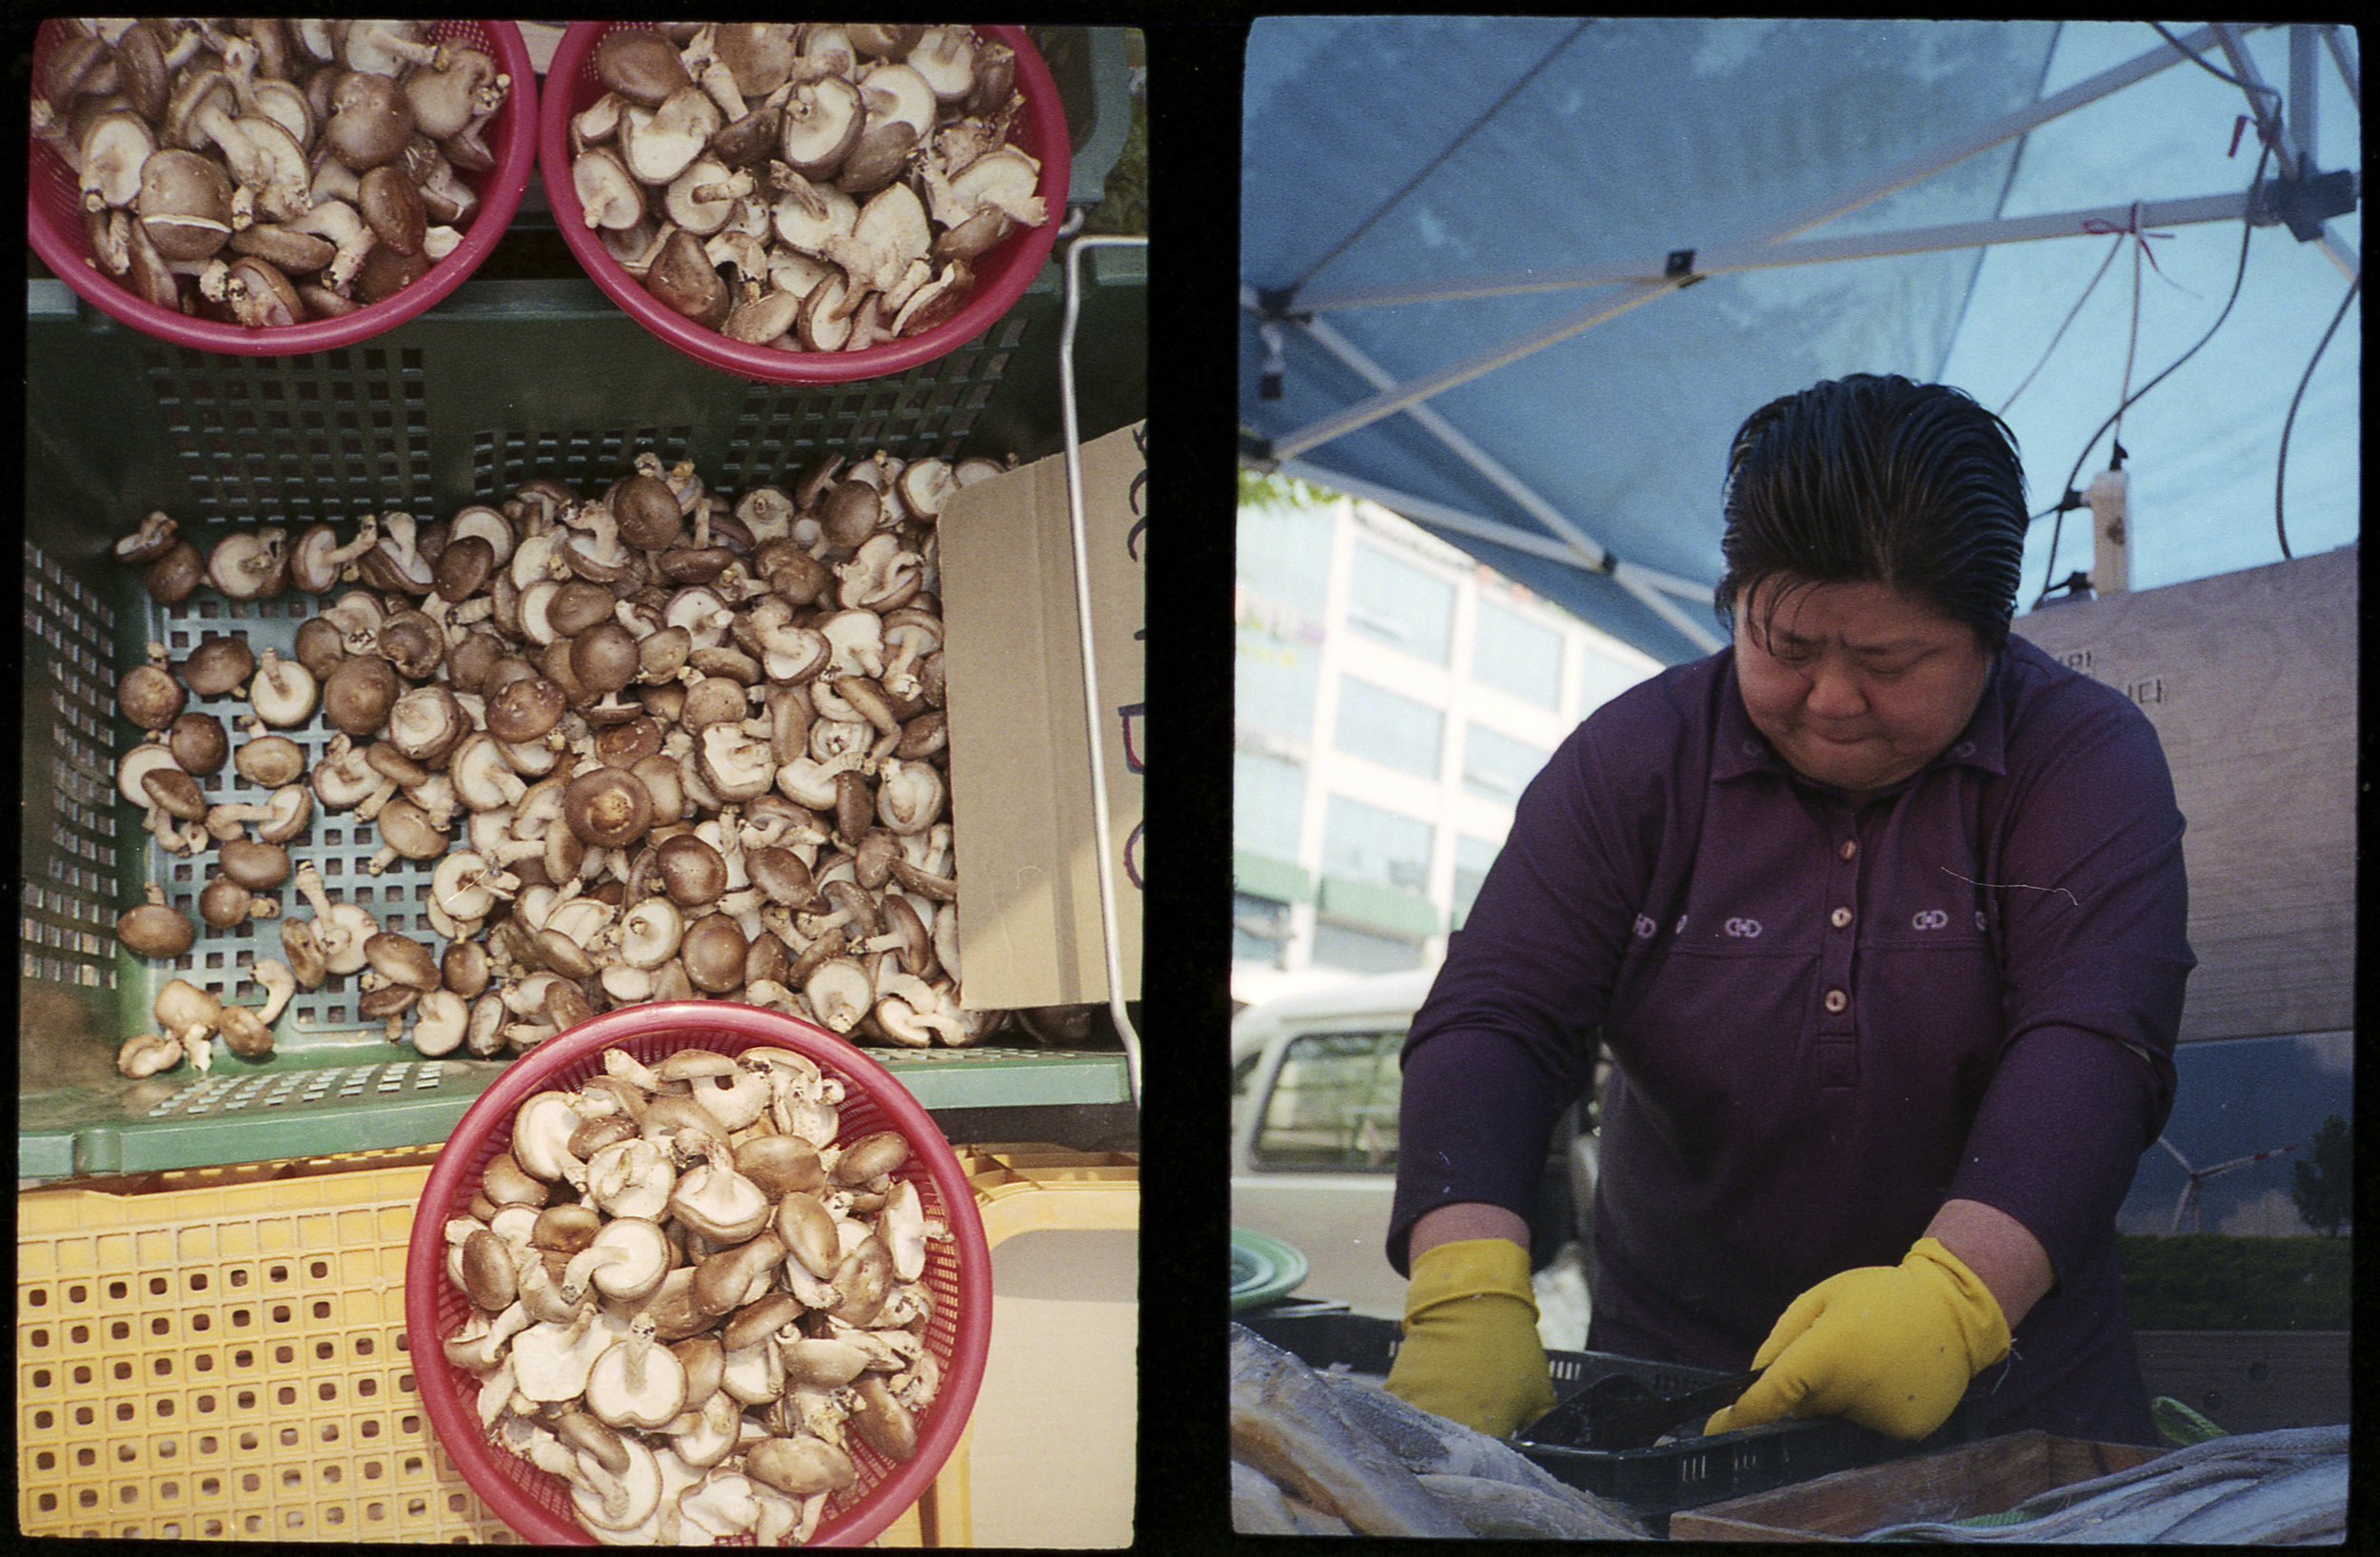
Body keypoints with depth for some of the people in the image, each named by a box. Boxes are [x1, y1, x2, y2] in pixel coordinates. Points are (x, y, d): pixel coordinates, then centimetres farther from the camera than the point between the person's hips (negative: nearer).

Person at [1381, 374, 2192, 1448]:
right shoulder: (1635, 756, 2)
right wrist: (1469, 1291, -25)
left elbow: (2093, 1040, -16)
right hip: (1674, 1376, 1)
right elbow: (1494, 1018, -6)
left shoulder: (2086, 755, -3)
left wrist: (1959, 1293, -33)